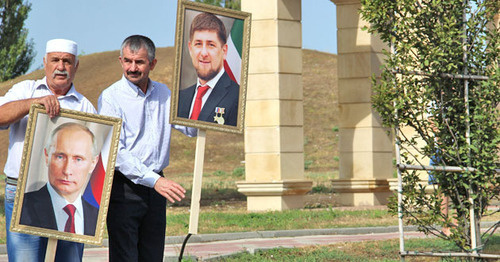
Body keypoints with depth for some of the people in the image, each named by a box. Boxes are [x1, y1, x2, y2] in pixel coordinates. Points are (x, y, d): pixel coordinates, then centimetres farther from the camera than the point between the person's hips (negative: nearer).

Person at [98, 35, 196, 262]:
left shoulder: (163, 93, 12)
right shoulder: (111, 97, -6)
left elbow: (191, 128, 14)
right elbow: (115, 152, -14)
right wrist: (155, 180, -23)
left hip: (156, 187, 5)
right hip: (124, 189, -5)